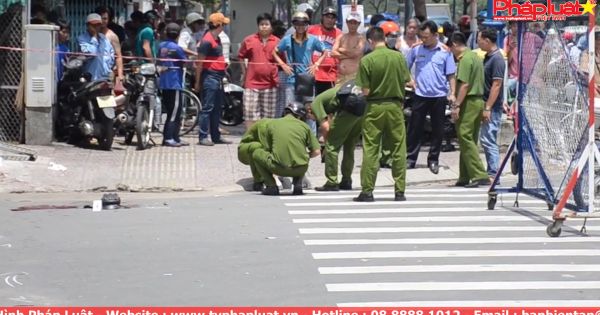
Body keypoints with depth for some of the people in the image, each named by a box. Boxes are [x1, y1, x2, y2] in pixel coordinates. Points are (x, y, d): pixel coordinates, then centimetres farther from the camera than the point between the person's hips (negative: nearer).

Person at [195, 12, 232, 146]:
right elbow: (200, 62, -13)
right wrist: (198, 81, -13)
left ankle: (216, 136, 18)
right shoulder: (207, 41, -14)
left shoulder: (217, 39, 15)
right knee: (207, 108, -7)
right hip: (209, 77, -10)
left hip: (218, 77, 10)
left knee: (217, 109, 13)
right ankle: (203, 137, -5)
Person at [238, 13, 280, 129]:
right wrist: (244, 73, 6)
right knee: (250, 112, -2)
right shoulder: (249, 40, 1)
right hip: (252, 83, -1)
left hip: (270, 84, 1)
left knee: (268, 115, 8)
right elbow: (241, 57, 10)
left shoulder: (277, 42, 1)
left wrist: (278, 77, 3)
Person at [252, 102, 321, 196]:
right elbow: (317, 151, 7)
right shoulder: (304, 126, 9)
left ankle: (271, 186, 9)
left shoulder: (272, 124, 9)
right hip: (300, 169, 2)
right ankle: (298, 183, 13)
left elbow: (267, 150, 16)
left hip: (278, 168, -2)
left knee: (256, 153, 23)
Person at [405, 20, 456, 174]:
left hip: (439, 96, 0)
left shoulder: (445, 52, -2)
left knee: (437, 130, 7)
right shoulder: (416, 49, 1)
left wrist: (452, 93, -7)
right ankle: (411, 158, 11)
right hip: (420, 95, 0)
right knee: (415, 128, 3)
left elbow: (450, 75, 1)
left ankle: (433, 160, 17)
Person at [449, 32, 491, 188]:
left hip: (469, 102, -10)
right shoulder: (476, 57, 17)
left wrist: (456, 105, -21)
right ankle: (466, 177, 16)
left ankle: (480, 175, -17)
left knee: (465, 138, -10)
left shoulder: (465, 59, -13)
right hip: (479, 100, 10)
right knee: (469, 140, 13)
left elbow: (464, 85, -20)